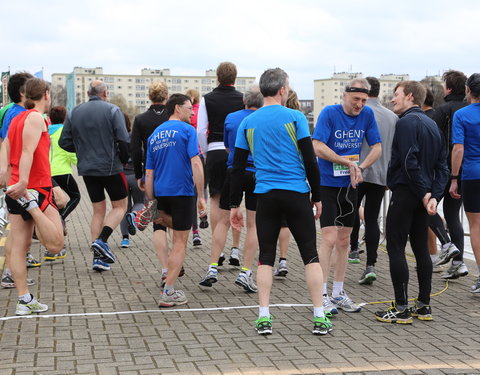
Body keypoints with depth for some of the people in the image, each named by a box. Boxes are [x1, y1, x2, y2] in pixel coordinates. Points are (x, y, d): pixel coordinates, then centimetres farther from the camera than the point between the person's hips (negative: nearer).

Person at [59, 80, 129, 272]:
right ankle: (102, 240, -11)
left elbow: (64, 142, 5)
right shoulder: (112, 110, -7)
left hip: (87, 169, 5)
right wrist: (124, 158, 3)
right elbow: (123, 140, -14)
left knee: (98, 210, 13)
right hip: (111, 168, -4)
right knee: (120, 206, 11)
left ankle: (98, 258, 8)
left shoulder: (74, 113, 6)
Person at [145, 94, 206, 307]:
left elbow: (149, 173, 13)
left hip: (160, 193, 6)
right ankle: (168, 293, 2)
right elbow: (196, 164, -14)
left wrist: (151, 203, 16)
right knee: (180, 243, 1)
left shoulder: (154, 135, 14)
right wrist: (201, 197, -12)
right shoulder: (186, 130, -4)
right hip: (182, 191, -6)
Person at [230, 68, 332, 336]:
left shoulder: (248, 123, 6)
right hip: (297, 193, -2)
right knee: (310, 254, 4)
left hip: (266, 195, 2)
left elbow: (238, 167, 6)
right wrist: (317, 197, 4)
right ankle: (320, 318, 5)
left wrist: (235, 205, 12)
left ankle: (264, 318, 6)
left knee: (266, 256, 9)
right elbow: (310, 160, -5)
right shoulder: (295, 118, -3)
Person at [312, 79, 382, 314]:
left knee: (344, 240, 11)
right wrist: (348, 163, -19)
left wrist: (360, 167, -12)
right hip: (327, 184, -5)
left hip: (350, 186, 5)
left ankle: (338, 293, 21)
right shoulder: (329, 113, -11)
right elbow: (317, 147, -18)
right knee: (330, 239, -11)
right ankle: (321, 295, -4)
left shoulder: (367, 115, 2)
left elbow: (377, 147, 5)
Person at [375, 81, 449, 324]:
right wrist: (434, 196, 2)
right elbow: (442, 166, 12)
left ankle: (401, 309, -2)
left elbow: (409, 162, -22)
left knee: (395, 248, -3)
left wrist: (424, 193, -15)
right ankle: (424, 306, 19)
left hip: (405, 193, -9)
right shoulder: (431, 123, 16)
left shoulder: (407, 122, -12)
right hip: (422, 196, 9)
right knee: (420, 248, 14)